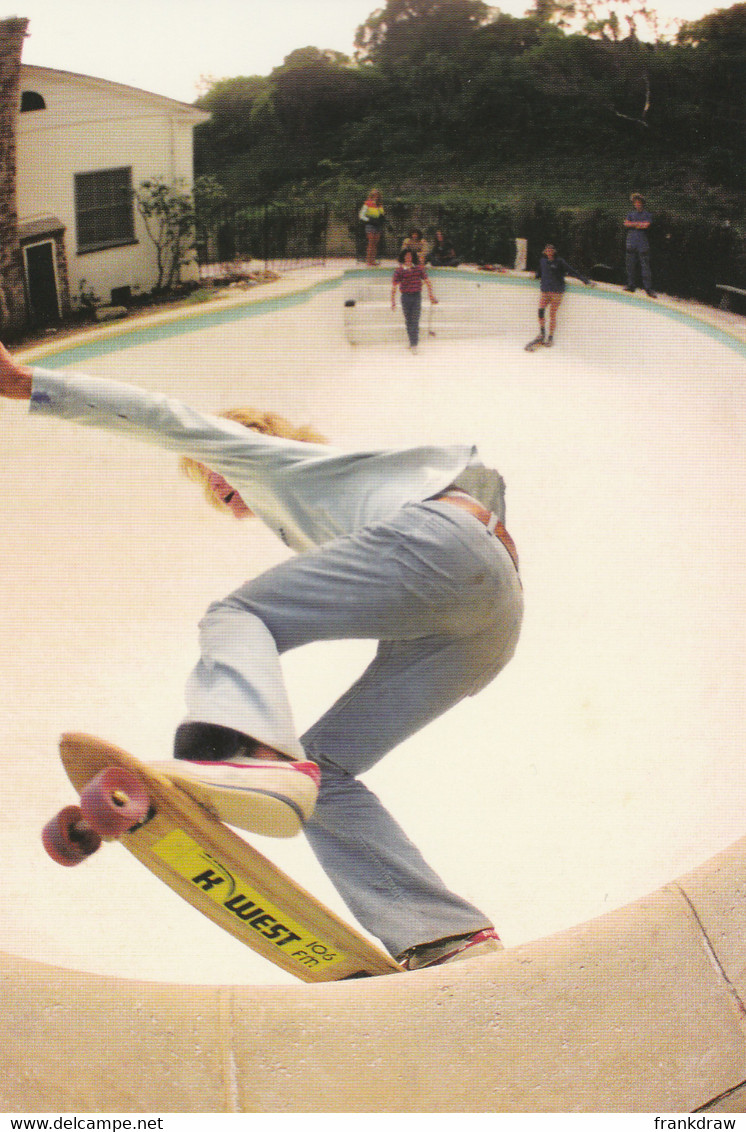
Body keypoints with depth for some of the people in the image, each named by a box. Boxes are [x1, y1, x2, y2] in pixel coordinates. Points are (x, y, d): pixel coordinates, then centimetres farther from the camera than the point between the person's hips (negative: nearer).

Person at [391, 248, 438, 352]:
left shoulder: (419, 268, 3)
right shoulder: (399, 271, -2)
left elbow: (427, 282, 10)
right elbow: (394, 287, -1)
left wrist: (432, 296, 7)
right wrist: (393, 301, -4)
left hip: (417, 296, 0)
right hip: (405, 297, 0)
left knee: (415, 321, -7)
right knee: (408, 321, 8)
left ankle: (414, 345, -9)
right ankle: (412, 342, 22)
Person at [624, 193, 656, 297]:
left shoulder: (647, 215, 8)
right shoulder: (630, 214, 17)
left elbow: (647, 225, -9)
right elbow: (626, 223, -1)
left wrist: (633, 224, -3)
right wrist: (639, 223, -7)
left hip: (643, 244, -3)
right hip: (631, 243, 3)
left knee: (645, 266, -7)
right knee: (630, 265, 4)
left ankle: (649, 289, -7)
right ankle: (631, 285, 14)